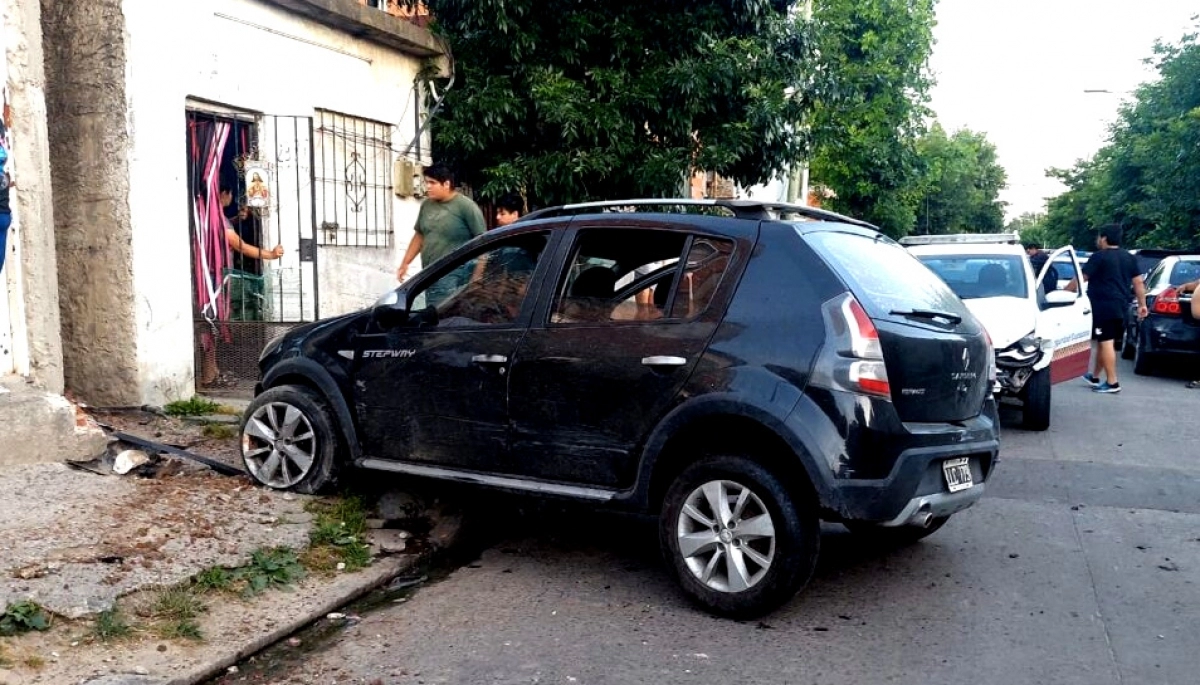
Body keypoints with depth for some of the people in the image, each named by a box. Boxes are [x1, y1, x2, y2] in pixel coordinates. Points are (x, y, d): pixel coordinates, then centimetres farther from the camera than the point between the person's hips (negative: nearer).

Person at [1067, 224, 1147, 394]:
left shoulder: (1099, 257, -9)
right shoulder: (1129, 257, 12)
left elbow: (1079, 279, -10)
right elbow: (1138, 282, 11)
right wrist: (1142, 304, 14)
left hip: (1103, 306, -8)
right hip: (1120, 306, 8)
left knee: (1105, 342, -5)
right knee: (1103, 342, 18)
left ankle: (1112, 383, -5)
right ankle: (1094, 376, 27)